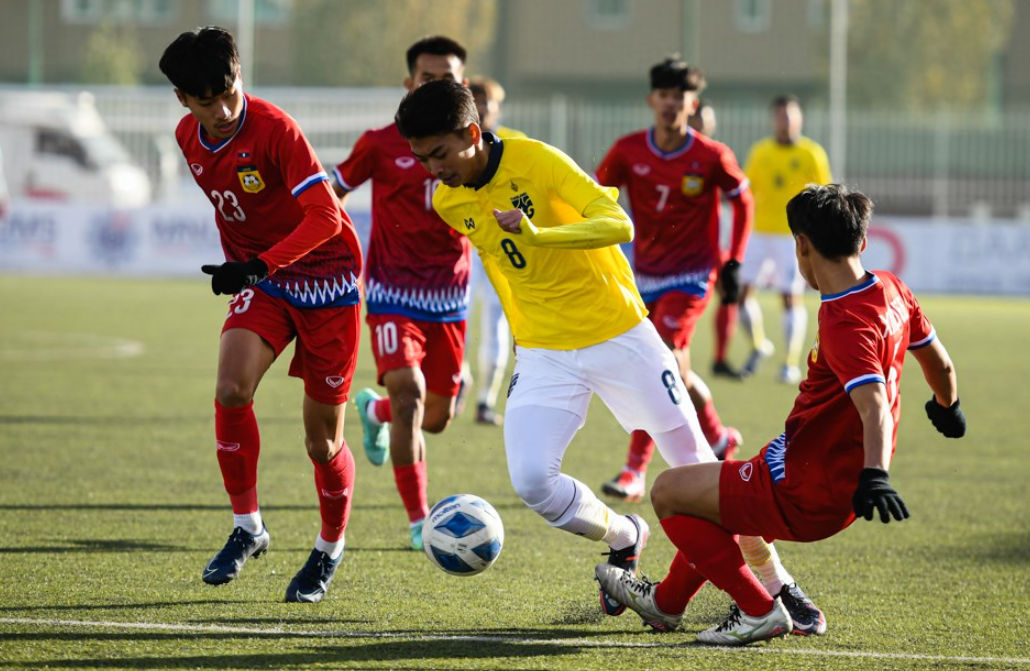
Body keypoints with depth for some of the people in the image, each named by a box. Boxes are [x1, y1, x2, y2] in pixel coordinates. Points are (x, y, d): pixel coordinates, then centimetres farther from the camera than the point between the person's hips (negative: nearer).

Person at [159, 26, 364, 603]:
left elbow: (324, 217, -28)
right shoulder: (189, 138, -1)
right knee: (231, 392, -22)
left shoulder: (275, 130, -23)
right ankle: (248, 529, -7)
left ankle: (330, 550, 25)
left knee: (323, 441, 0)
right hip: (261, 278, 5)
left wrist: (258, 266, -36)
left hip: (326, 279, -5)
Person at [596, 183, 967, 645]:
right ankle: (666, 602, 50)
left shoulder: (846, 325, -26)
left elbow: (874, 405, -39)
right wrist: (947, 407, 36)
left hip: (805, 500, -10)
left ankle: (758, 610, 2)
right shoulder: (891, 290, 1)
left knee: (669, 491, 0)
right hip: (842, 493, 10)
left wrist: (874, 475, -53)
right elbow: (940, 364, 16)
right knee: (715, 494, 31)